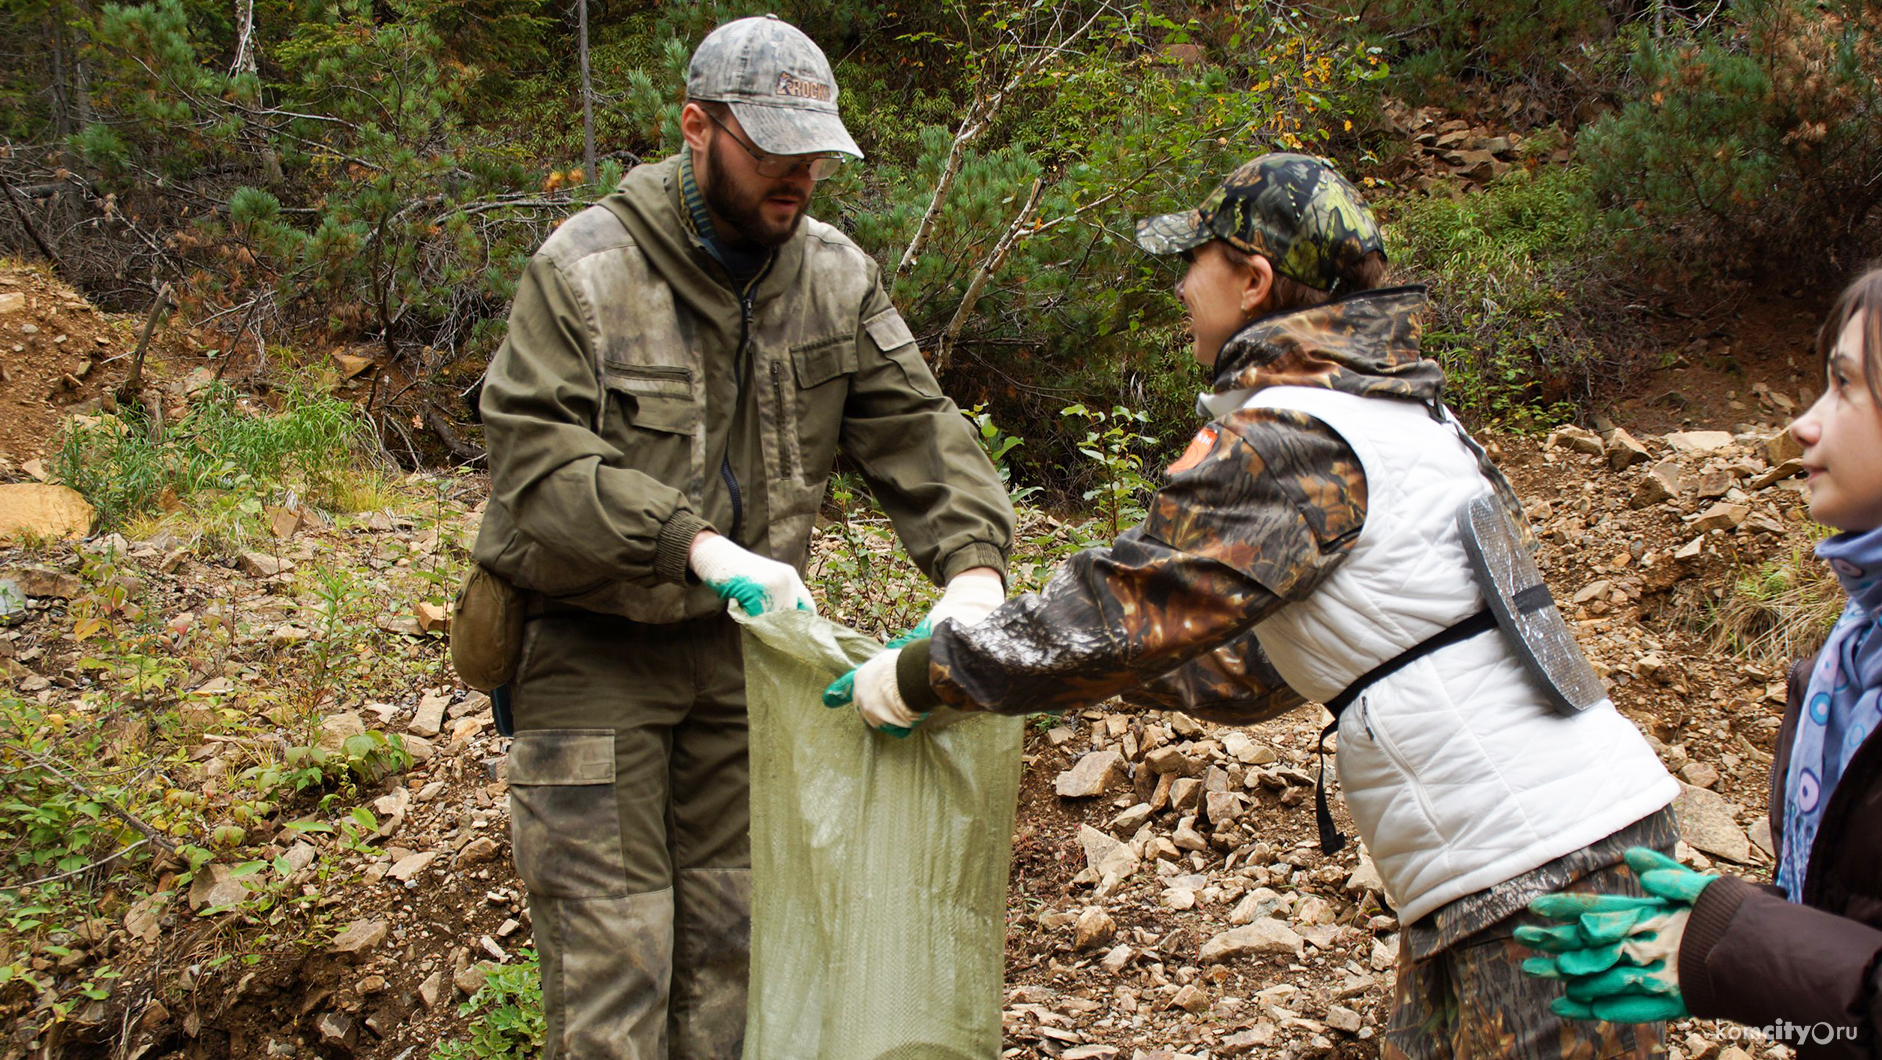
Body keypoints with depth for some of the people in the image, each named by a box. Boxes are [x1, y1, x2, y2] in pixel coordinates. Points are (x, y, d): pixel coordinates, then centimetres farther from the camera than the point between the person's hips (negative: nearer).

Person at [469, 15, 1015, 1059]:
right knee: (610, 966, -1)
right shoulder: (584, 268, -13)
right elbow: (540, 463, -21)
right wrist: (697, 546, -35)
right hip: (592, 649, -4)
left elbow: (914, 429, -3)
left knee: (731, 938, 13)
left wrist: (974, 560, -22)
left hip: (739, 640, 5)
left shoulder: (834, 275, 2)